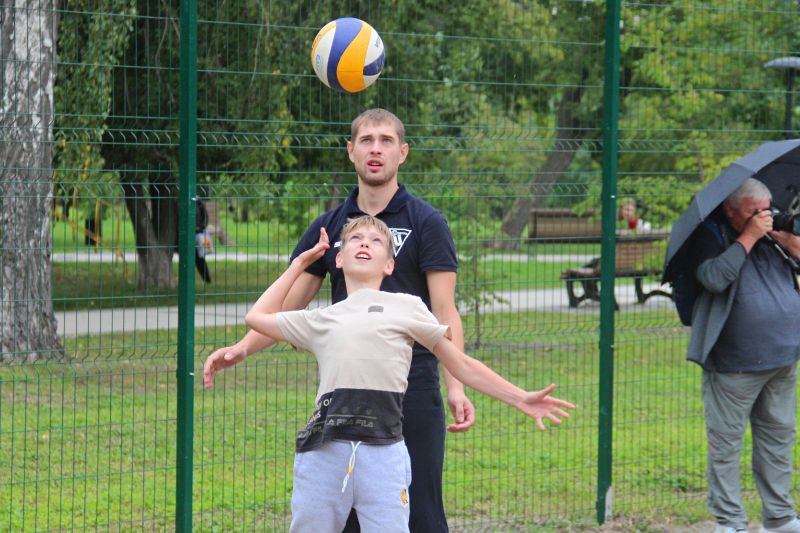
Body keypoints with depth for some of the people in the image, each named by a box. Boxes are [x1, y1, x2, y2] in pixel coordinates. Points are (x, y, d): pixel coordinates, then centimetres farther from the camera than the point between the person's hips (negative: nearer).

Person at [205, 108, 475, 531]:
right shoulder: (329, 227, 10)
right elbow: (287, 305, 10)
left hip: (413, 389, -4)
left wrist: (456, 387, -18)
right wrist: (243, 347, -8)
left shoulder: (426, 223, -1)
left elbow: (444, 314, -7)